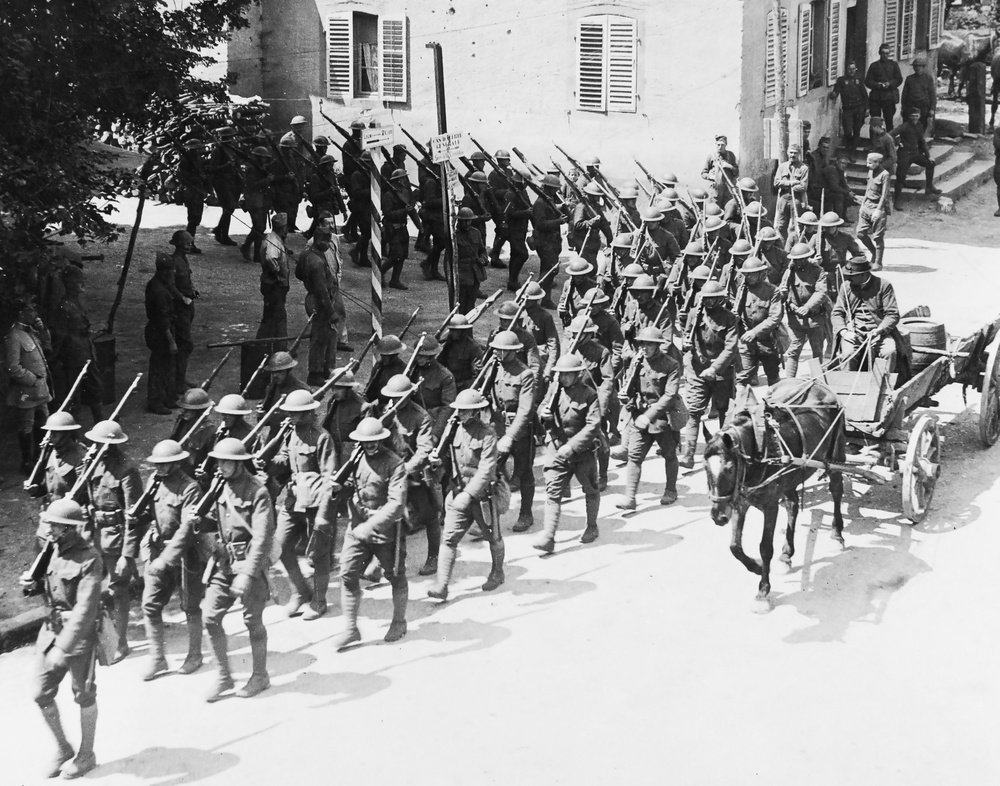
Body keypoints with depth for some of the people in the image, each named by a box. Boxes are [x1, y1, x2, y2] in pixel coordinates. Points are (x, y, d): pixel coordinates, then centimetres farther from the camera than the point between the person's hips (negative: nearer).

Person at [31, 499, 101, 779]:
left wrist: (64, 647, -30)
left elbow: (86, 609, -26)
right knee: (41, 695, 6)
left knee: (83, 695, 8)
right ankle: (62, 749, 25)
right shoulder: (54, 552, 2)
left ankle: (86, 755, 24)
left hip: (80, 633, -6)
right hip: (51, 628, 7)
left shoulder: (89, 559, -20)